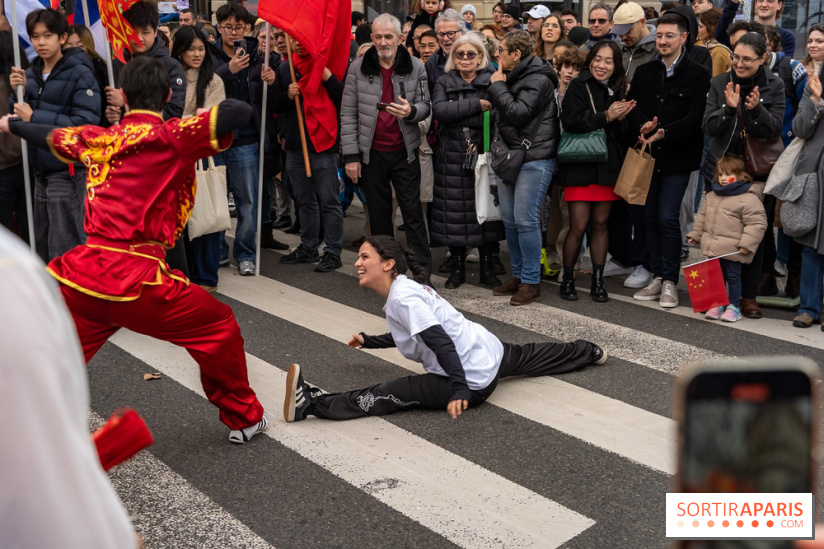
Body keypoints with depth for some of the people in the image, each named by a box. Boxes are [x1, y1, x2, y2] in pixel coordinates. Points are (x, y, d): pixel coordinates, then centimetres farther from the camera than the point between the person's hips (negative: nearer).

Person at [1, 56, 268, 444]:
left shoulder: (97, 138, 13)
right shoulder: (170, 136, -6)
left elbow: (52, 136, 33)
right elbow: (240, 112, -16)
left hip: (77, 280, 5)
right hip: (136, 282, -5)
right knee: (220, 328, 14)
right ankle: (244, 419, 26)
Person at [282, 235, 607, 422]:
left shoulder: (403, 297, -20)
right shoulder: (408, 288, 9)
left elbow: (441, 342, -29)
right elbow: (410, 336, 25)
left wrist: (458, 388, -36)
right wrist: (369, 341, 28)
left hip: (472, 380, -10)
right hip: (490, 353, 10)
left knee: (385, 396, -20)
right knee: (528, 358, 36)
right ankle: (588, 351, 57)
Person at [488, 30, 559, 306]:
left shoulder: (538, 80, -12)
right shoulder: (513, 78, 18)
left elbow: (517, 113, -21)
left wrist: (498, 86, -11)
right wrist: (498, 88, 11)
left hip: (534, 159, -9)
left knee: (526, 220, -9)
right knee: (510, 219, 10)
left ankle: (531, 282, 0)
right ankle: (518, 275, 21)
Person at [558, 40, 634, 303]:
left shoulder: (617, 90, 12)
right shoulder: (579, 86, -4)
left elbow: (621, 133, 13)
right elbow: (570, 121, -19)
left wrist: (621, 118, -8)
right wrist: (606, 117, -18)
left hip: (607, 167, 5)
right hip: (580, 166, -5)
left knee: (600, 224, 8)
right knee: (578, 226, -5)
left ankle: (598, 281, 16)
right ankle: (567, 279, 11)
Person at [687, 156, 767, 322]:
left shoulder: (748, 198, -13)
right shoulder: (712, 196, 9)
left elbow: (757, 223, -15)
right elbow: (702, 216, 21)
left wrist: (747, 244, -18)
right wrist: (696, 235, 20)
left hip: (732, 250, -6)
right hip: (713, 246, 6)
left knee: (733, 276, 4)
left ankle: (734, 307, 14)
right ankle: (717, 304, 24)